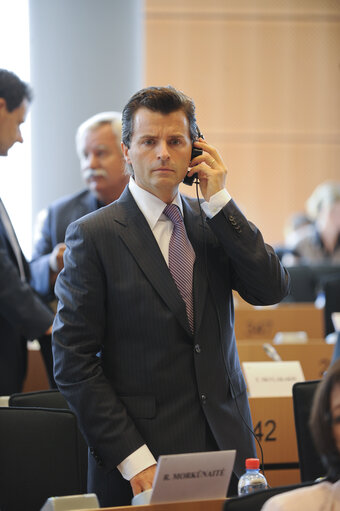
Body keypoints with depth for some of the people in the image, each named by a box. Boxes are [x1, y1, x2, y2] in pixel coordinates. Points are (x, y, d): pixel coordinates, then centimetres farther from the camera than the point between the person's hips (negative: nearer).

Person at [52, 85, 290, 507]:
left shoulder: (214, 222, 9)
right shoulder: (92, 236, -5)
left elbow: (272, 290, -4)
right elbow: (73, 362, -9)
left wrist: (219, 200, -7)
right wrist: (133, 459, -16)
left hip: (226, 442, 4)